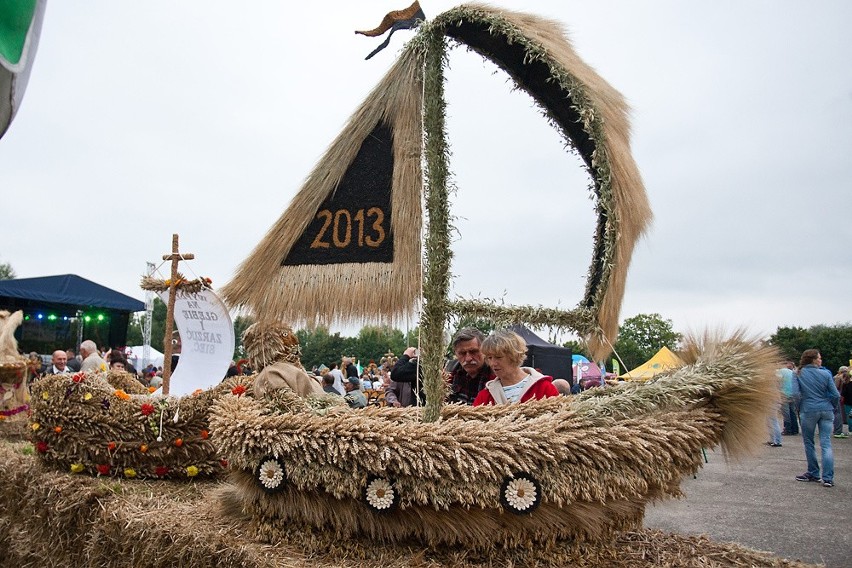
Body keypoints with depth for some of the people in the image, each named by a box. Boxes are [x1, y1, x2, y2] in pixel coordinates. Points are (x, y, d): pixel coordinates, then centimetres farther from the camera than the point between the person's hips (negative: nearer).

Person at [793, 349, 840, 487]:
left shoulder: (799, 374, -2)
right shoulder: (826, 374, -1)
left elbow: (795, 393, -10)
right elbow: (836, 395, -2)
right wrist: (831, 406, 15)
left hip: (808, 411, -1)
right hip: (826, 411, 1)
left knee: (809, 442, 12)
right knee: (826, 443, 1)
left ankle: (813, 473, 20)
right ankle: (828, 478, -3)